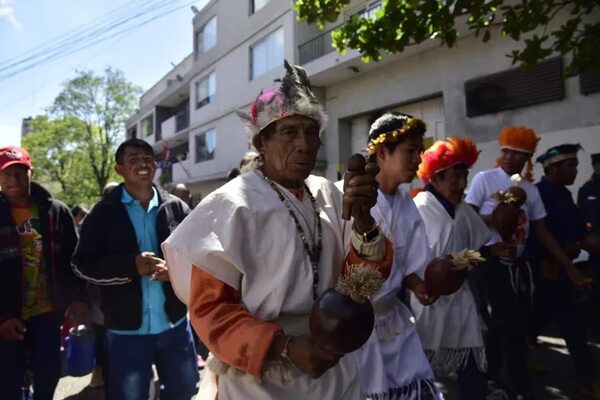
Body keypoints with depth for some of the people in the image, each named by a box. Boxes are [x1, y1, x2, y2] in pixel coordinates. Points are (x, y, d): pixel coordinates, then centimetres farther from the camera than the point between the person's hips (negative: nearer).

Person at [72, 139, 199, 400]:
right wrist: (130, 265, -20)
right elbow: (83, 265, -5)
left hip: (175, 324, 2)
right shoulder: (103, 213, -2)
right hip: (126, 330, -2)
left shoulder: (176, 208, 1)